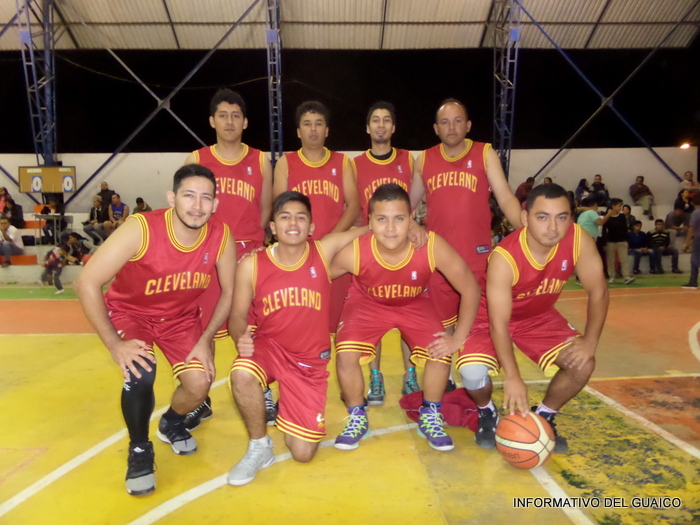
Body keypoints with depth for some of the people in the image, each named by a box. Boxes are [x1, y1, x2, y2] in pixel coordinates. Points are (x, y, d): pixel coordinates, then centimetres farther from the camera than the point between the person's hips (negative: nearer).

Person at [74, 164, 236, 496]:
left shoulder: (221, 237, -22)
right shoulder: (140, 229, -31)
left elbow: (229, 292, -6)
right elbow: (86, 283, -26)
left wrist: (205, 341, -12)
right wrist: (115, 346, -26)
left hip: (182, 316, 3)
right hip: (129, 311, -2)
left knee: (200, 384, -13)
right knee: (140, 374, -28)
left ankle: (172, 424, 26)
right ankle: (139, 450, 4)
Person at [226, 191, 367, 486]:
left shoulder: (324, 251, -10)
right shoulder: (251, 266, -10)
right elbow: (238, 315, -2)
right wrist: (241, 338, -24)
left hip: (311, 360, 1)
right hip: (268, 347, 0)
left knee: (303, 453, -2)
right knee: (242, 374, -37)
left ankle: (287, 409, 33)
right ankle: (259, 448, -6)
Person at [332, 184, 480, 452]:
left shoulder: (433, 247, -34)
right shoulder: (354, 252, -33)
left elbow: (470, 289, -20)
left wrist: (458, 338, -23)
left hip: (414, 304, 1)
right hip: (366, 303, 0)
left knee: (442, 352, -18)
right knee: (346, 355, -22)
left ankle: (430, 417, 11)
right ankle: (357, 417, 8)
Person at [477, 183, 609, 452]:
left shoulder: (579, 240, -24)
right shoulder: (504, 258, -35)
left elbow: (598, 292, -12)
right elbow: (499, 325, -33)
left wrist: (590, 341, -21)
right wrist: (512, 378, -38)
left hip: (540, 317, 4)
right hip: (491, 317, -4)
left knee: (583, 364, -12)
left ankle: (544, 417, 15)